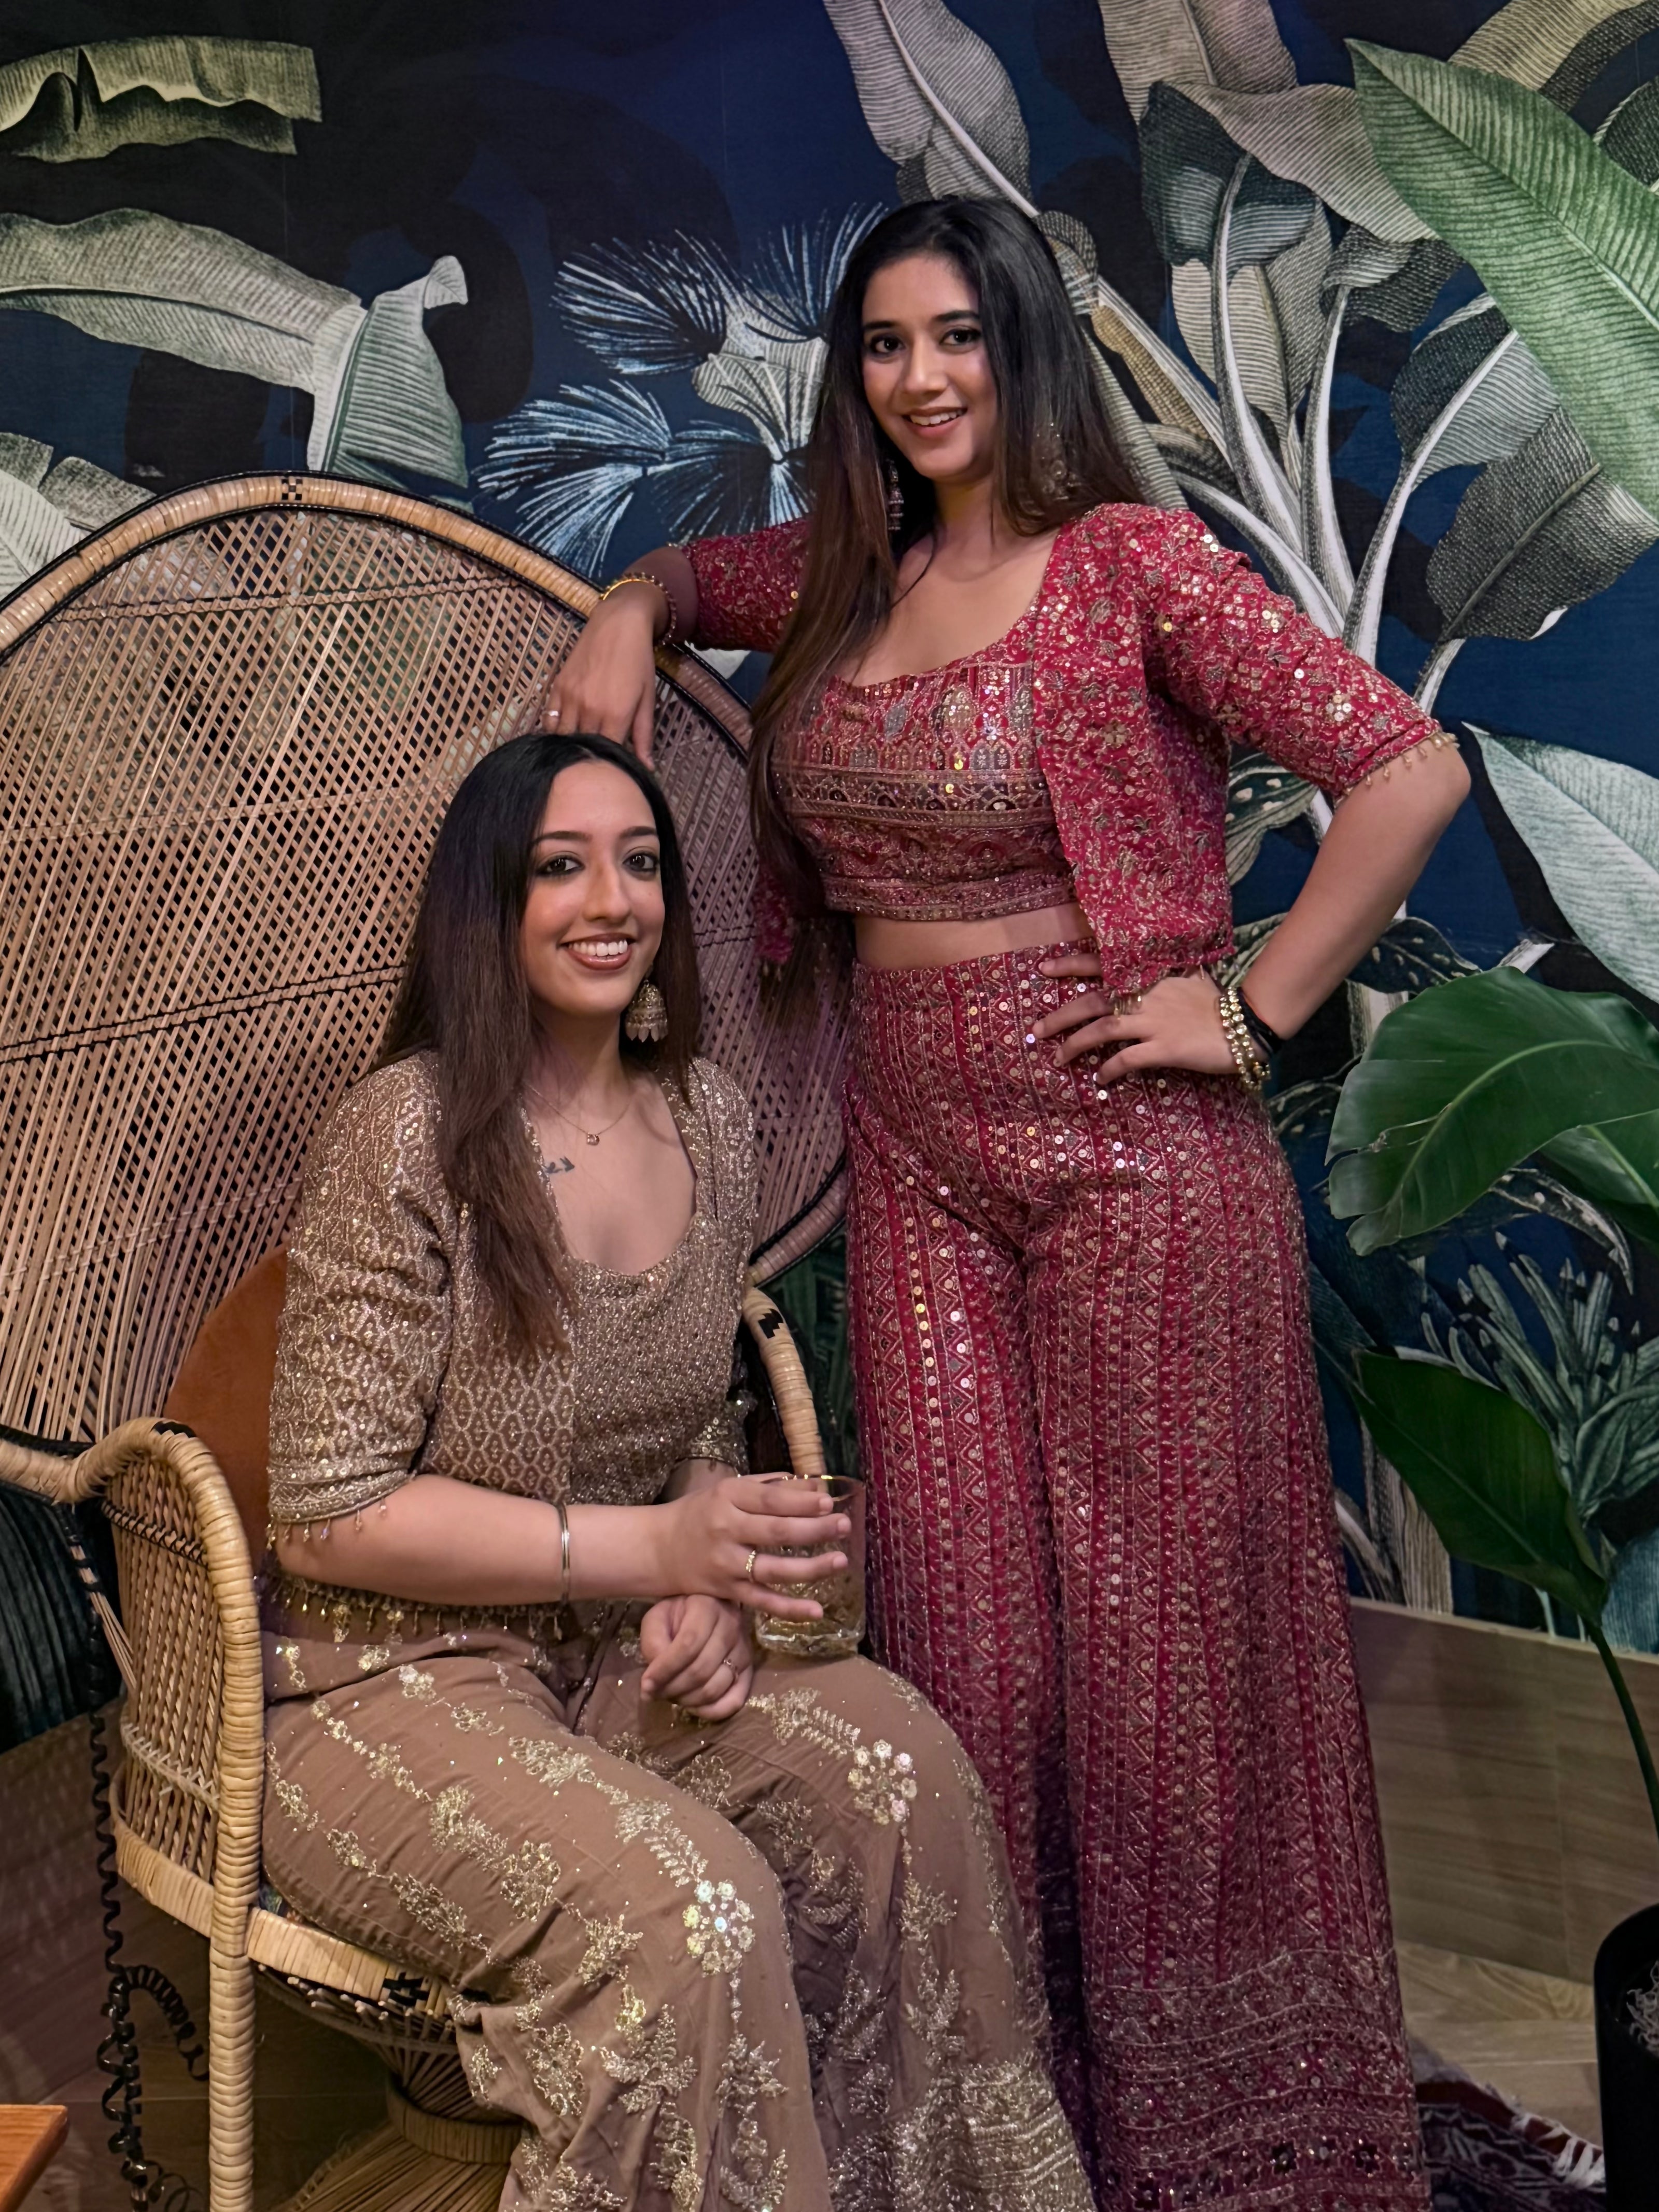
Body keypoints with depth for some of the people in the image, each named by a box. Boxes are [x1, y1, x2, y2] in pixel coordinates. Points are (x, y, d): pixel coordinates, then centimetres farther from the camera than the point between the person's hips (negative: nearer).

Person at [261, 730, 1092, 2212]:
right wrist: (645, 1549, -19)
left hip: (614, 1655, 6)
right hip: (391, 1688, -6)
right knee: (693, 1911, -29)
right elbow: (329, 1517, -16)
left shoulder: (711, 1121, 4)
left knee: (897, 1768, -19)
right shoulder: (408, 1137, -16)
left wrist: (708, 1589, -6)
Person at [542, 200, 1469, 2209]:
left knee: (1154, 1615, 3)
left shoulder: (1132, 566, -8)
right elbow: (691, 570, 31)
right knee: (965, 1624, 9)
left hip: (1130, 1143, -5)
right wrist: (625, 615, 10)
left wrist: (1255, 1009, -13)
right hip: (919, 1154, 6)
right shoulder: (846, 574, 10)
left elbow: (1410, 771, -15)